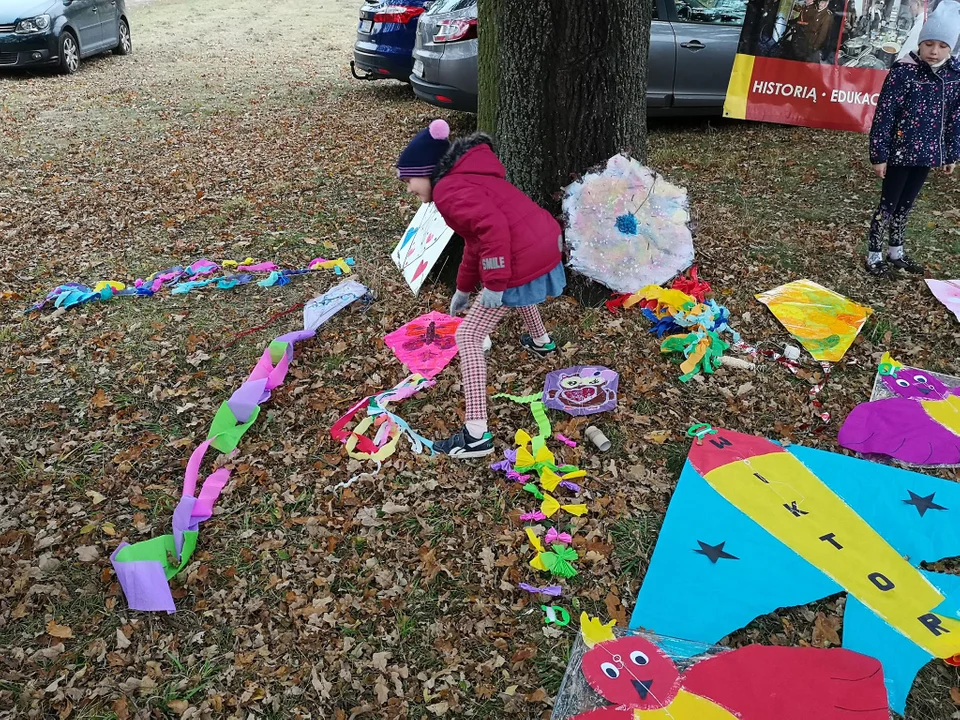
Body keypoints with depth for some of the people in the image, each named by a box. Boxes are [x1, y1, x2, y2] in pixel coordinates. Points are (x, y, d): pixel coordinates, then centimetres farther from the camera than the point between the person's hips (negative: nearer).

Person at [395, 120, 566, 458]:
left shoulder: (449, 190, -11)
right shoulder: (469, 178, 22)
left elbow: (492, 227, -27)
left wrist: (494, 284, -24)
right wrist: (464, 288, 34)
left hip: (523, 261, -10)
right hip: (546, 244, 10)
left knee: (468, 338, -2)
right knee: (517, 288, 45)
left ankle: (476, 435, -5)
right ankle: (541, 341, 67)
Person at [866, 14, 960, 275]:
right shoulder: (904, 71, -14)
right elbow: (884, 114, -13)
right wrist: (879, 154, -14)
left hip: (927, 152, 5)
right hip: (900, 152, -5)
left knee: (905, 205, 17)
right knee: (888, 205, 4)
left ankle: (896, 253, 30)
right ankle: (874, 255, 16)